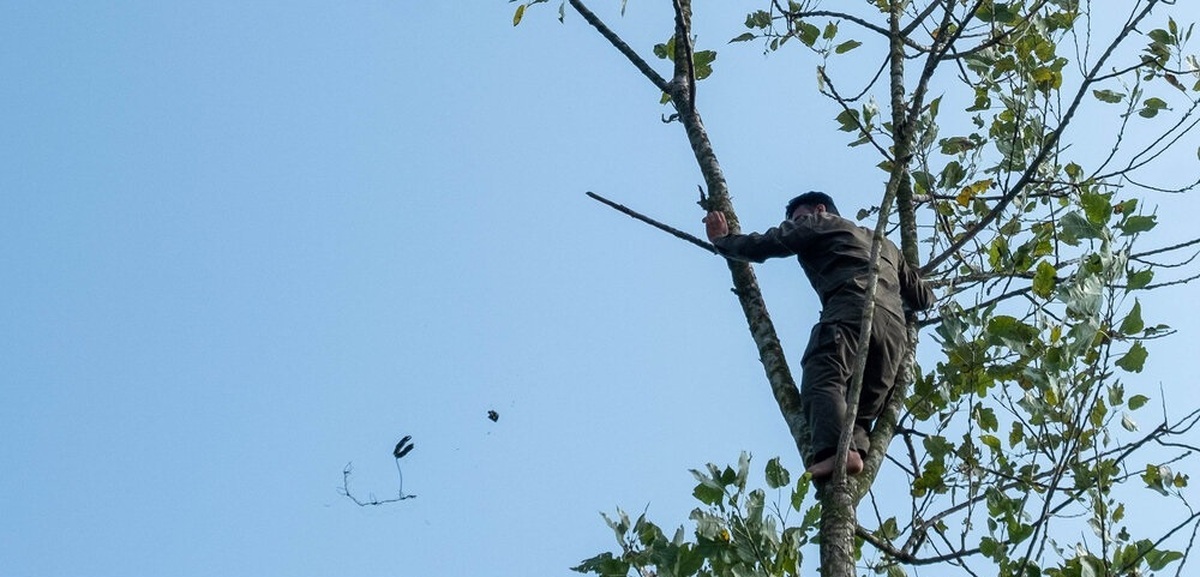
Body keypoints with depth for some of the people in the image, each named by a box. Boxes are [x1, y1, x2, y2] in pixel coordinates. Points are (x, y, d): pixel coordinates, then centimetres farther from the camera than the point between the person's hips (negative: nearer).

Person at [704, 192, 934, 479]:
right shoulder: (884, 244, 41)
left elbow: (760, 247, 16)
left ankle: (836, 451, -48)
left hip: (852, 309, -6)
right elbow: (923, 298, 37)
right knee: (863, 408, 1)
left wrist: (721, 239, 34)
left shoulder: (819, 223, 24)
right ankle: (856, 451, -30)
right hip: (895, 329, 6)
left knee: (822, 381, -22)